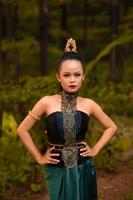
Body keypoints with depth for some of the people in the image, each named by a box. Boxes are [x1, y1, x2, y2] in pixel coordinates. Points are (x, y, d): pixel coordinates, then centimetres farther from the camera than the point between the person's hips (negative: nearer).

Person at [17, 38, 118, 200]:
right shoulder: (47, 102, -10)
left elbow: (111, 127, 10)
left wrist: (95, 150, 2)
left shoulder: (89, 104, -5)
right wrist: (39, 158, -1)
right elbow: (22, 130, -2)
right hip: (57, 170, -1)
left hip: (83, 169, 2)